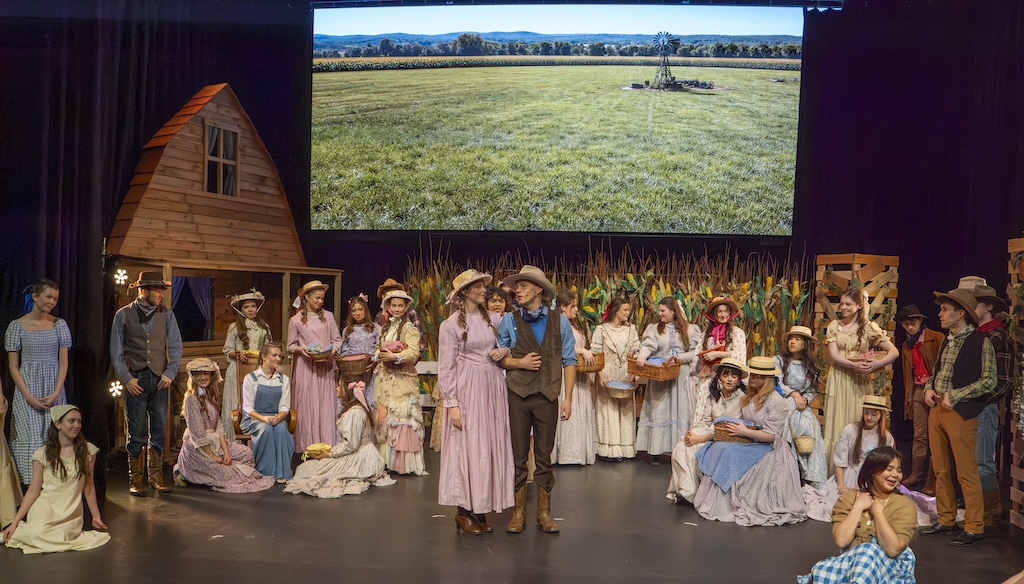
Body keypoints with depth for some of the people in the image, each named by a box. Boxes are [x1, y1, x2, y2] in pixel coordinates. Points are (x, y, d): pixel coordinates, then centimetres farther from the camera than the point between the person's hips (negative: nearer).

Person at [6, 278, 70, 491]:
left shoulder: (59, 325, 4)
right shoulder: (16, 326, -1)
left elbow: (63, 363, 4)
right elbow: (13, 367, -2)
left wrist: (56, 393, -8)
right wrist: (29, 397, -10)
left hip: (54, 391, 2)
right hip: (27, 391, -2)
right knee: (30, 440, -2)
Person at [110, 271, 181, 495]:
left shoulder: (166, 314, 5)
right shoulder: (123, 315, 0)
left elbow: (175, 347, 6)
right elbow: (116, 352, 1)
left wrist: (170, 373, -4)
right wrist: (127, 378, -6)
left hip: (160, 380, 2)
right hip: (135, 381, -2)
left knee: (158, 430, 7)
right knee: (137, 432, 2)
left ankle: (156, 476, 18)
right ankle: (135, 479, 13)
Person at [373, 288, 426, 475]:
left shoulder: (409, 328, -5)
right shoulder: (385, 328, 17)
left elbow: (414, 352, -17)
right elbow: (377, 348, 19)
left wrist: (395, 357, -25)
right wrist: (380, 356, -2)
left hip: (403, 378, -7)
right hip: (386, 377, 7)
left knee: (402, 416, -8)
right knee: (385, 416, 6)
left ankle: (404, 461, -5)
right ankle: (387, 458, 13)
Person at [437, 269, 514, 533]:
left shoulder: (492, 319, 8)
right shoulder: (450, 325, -6)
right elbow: (446, 368, -7)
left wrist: (504, 351, -3)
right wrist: (452, 403, -13)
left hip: (493, 388, 5)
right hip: (467, 391, -5)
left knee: (491, 447, 6)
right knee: (468, 447, -2)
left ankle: (480, 508, 17)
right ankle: (463, 511, 11)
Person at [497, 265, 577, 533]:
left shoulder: (559, 322, 3)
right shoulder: (508, 321, 3)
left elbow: (569, 361, 2)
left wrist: (568, 398, -3)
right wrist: (519, 362, -11)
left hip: (547, 396, 0)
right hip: (517, 395, 0)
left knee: (544, 455, 8)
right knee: (518, 454, 5)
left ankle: (544, 511, 20)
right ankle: (518, 511, 18)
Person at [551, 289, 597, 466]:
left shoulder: (574, 325, 19)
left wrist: (587, 353, 12)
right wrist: (582, 351, -26)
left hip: (580, 374, 10)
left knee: (582, 412, 10)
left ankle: (581, 450, 15)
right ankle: (567, 452, -3)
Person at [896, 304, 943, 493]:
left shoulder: (936, 338, -2)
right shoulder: (906, 346, 18)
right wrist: (908, 399, 15)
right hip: (917, 392, 6)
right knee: (919, 436, 6)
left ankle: (932, 482, -1)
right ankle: (916, 476, 10)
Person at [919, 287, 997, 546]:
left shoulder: (981, 341, -9)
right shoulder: (947, 341, 14)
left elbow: (990, 380, -13)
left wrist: (955, 395, -16)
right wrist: (929, 388, 4)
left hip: (961, 412, -7)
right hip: (937, 408, 8)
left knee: (966, 472, -3)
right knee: (941, 470, 12)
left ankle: (974, 528, 6)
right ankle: (946, 520, 23)